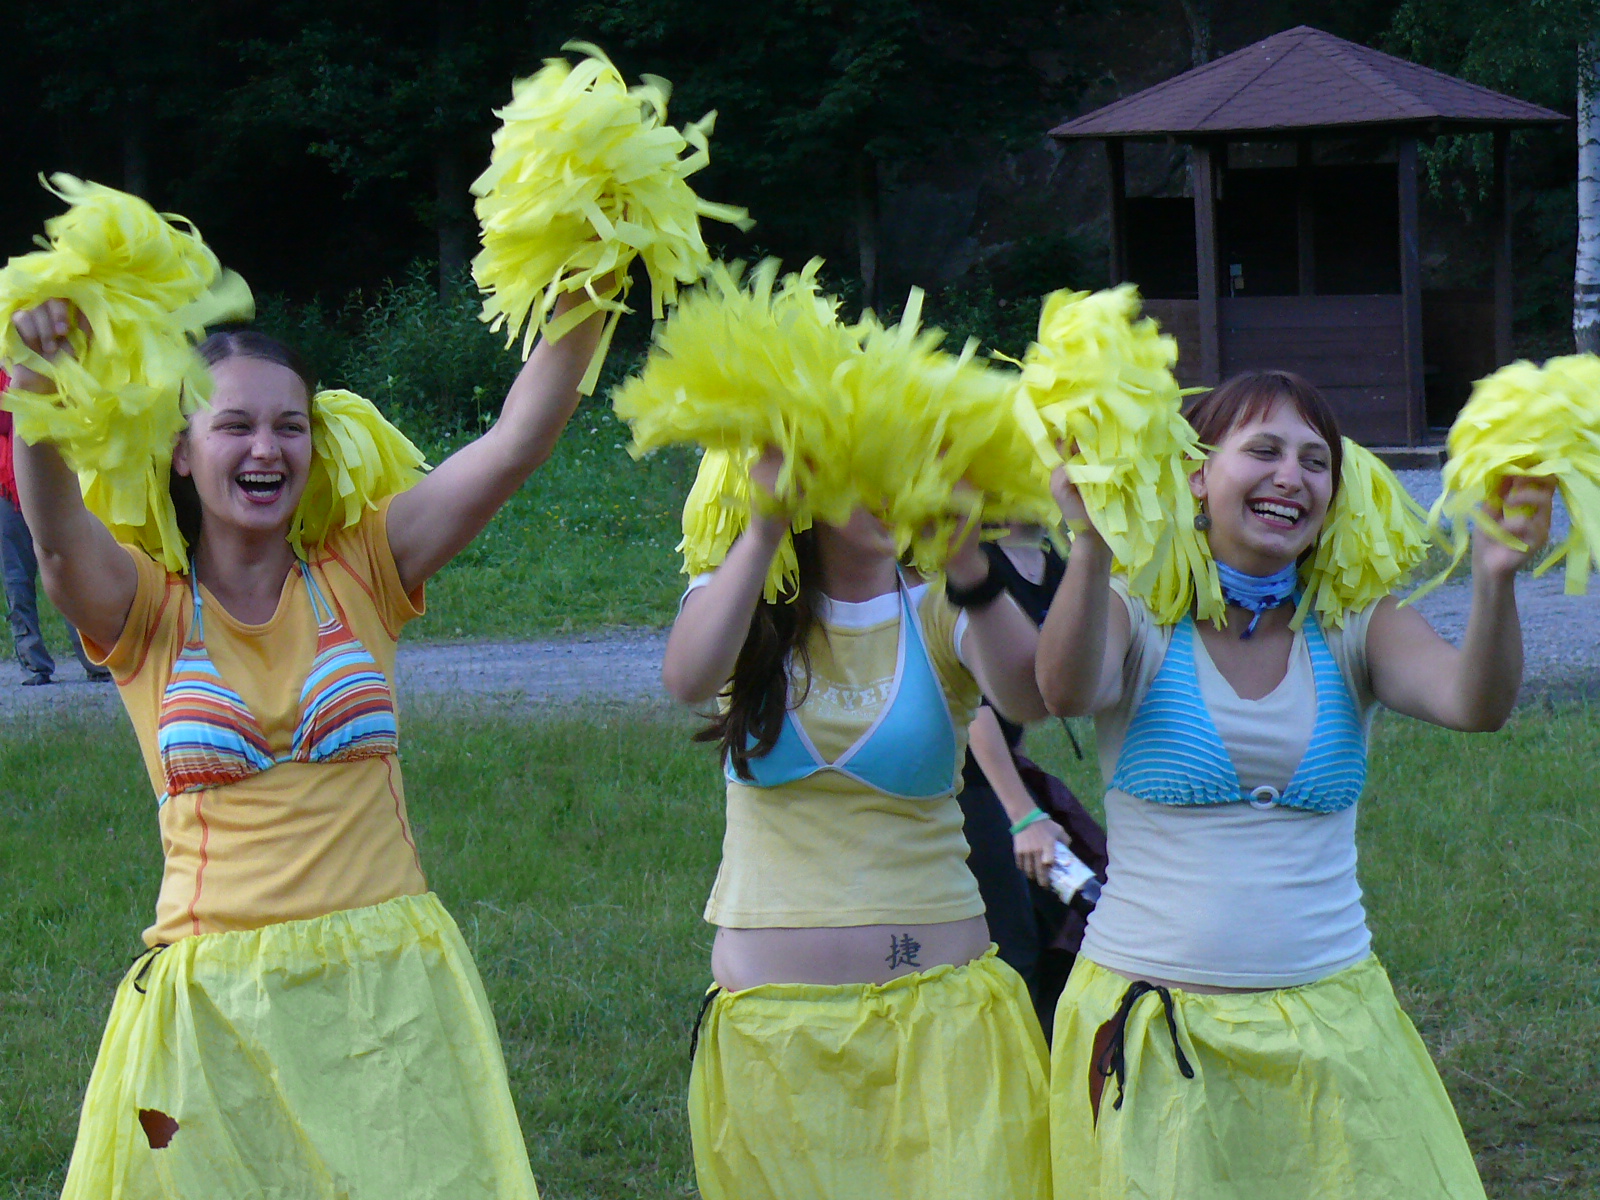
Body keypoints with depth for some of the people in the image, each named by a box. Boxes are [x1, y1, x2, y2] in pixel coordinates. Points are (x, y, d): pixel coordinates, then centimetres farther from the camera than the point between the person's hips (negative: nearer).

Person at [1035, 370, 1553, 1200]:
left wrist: (1495, 580, -34)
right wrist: (1093, 546, -41)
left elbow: (1474, 703, -14)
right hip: (1151, 1032, -2)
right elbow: (1067, 691, -24)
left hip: (1327, 1028, 2)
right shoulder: (1137, 615, -1)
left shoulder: (1352, 628, 5)